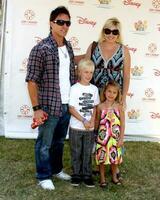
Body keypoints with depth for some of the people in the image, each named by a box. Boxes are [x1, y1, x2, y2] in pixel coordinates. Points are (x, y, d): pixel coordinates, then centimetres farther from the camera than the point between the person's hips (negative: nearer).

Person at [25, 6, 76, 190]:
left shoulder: (68, 47, 8)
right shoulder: (41, 49, -14)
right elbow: (32, 80, -14)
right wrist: (36, 108, -16)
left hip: (66, 105, 7)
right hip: (49, 106, -6)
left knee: (59, 141, 20)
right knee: (44, 143, 8)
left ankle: (56, 169, 38)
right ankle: (43, 176, 23)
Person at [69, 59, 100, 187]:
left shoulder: (94, 89, 4)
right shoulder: (74, 88, -9)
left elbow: (95, 107, 8)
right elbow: (71, 109, -11)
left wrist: (92, 121, -8)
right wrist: (84, 121, -16)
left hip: (90, 128, 3)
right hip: (76, 127, -3)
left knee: (87, 152, 10)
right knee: (76, 152, 8)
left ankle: (87, 175, 21)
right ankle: (76, 174, 21)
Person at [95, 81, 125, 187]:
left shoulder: (119, 107, -3)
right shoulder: (100, 106, -2)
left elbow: (122, 124, -2)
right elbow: (97, 122, 6)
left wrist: (121, 138, -5)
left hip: (115, 137, 0)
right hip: (102, 137, 0)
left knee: (115, 157, 11)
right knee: (102, 157, 6)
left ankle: (114, 176, 31)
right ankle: (102, 178, 23)